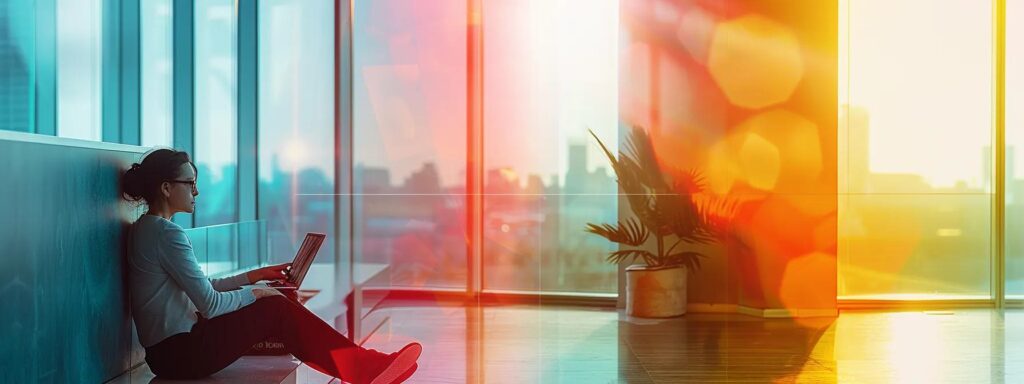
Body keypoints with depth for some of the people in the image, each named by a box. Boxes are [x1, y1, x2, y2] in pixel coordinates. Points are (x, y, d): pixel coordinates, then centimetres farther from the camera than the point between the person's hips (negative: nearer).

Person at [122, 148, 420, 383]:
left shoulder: (147, 228, 13)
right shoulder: (166, 233, -19)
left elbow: (200, 288, 16)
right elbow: (209, 304, -21)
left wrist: (256, 276, 14)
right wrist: (256, 293, -5)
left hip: (168, 349, 9)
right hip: (180, 353, -9)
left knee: (276, 310, 6)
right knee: (276, 310, -9)